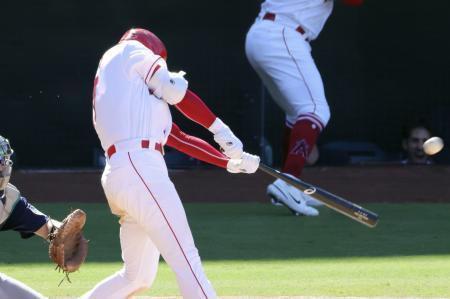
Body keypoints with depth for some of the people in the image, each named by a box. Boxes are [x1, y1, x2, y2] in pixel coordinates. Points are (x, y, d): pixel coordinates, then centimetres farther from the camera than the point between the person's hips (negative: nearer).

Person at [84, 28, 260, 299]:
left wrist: (229, 162, 22)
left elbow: (179, 138, 26)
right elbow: (175, 91, 2)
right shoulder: (128, 51, 12)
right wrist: (220, 128, 10)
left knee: (139, 277, 17)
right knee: (187, 262, -15)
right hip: (140, 169, -9)